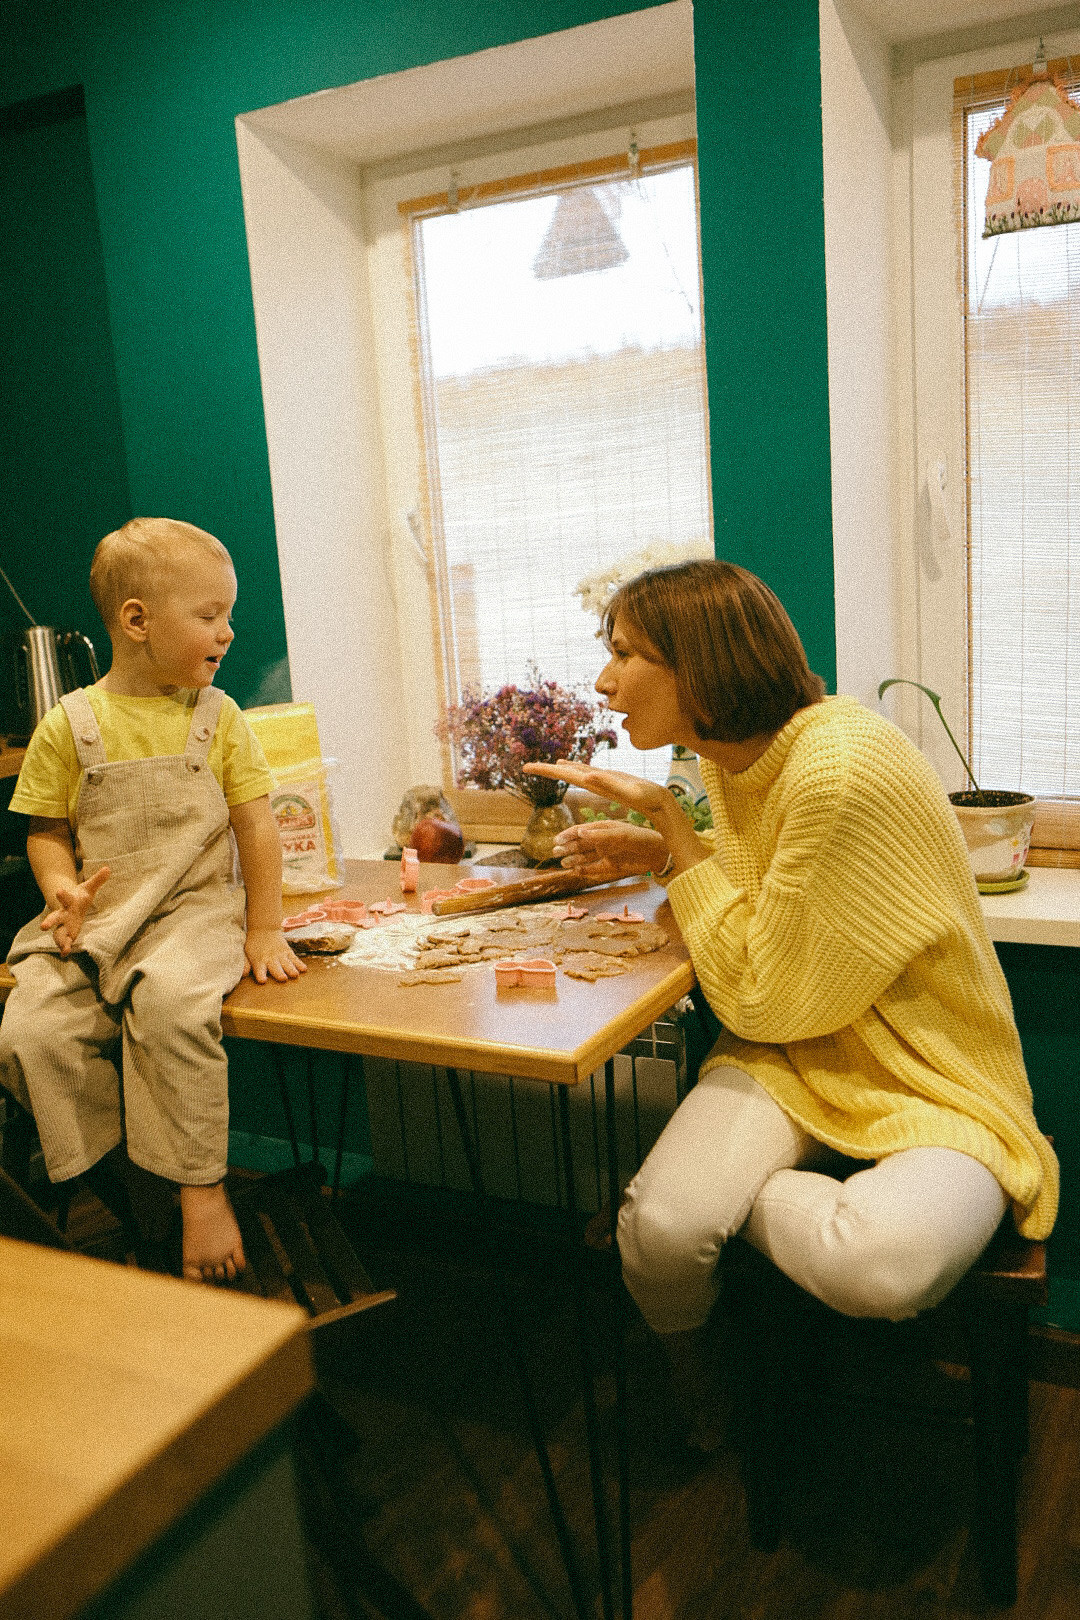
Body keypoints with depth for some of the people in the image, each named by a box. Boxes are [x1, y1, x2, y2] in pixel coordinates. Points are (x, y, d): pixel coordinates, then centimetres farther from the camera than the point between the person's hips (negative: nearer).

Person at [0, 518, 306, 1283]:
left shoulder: (217, 717, 3)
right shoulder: (69, 726, 1)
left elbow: (257, 826, 5)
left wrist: (264, 931, 2)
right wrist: (62, 890, -12)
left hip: (194, 912, -2)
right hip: (95, 920, 2)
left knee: (168, 1003, -33)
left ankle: (201, 1187, -16)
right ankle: (123, 1172, 1)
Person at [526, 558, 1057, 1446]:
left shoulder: (843, 769, -26)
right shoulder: (737, 759, 2)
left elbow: (762, 999, -20)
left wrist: (670, 820, -16)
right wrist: (658, 854, 6)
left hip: (929, 1084, -6)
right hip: (793, 1057, 6)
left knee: (882, 1264, -37)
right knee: (659, 1229, -20)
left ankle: (731, 1194, -5)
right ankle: (701, 1396, 14)